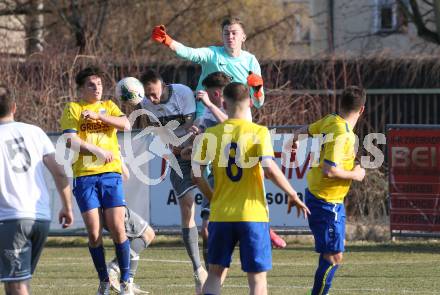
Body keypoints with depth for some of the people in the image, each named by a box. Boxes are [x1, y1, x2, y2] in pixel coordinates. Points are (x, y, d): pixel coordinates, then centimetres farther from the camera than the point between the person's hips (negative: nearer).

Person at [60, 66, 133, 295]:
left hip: (111, 173, 1)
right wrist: (98, 151, -11)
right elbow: (70, 141, -7)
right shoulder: (72, 109, 6)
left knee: (117, 228, -7)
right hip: (84, 175, -1)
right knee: (94, 232, -3)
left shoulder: (108, 106, 14)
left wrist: (99, 115, -14)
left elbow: (126, 125, -4)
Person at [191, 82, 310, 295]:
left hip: (220, 215, 2)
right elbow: (270, 169, -18)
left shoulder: (211, 134, 1)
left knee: (215, 274, 14)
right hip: (253, 215, -2)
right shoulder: (259, 132, -7)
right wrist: (293, 195, -5)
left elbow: (196, 174, -2)